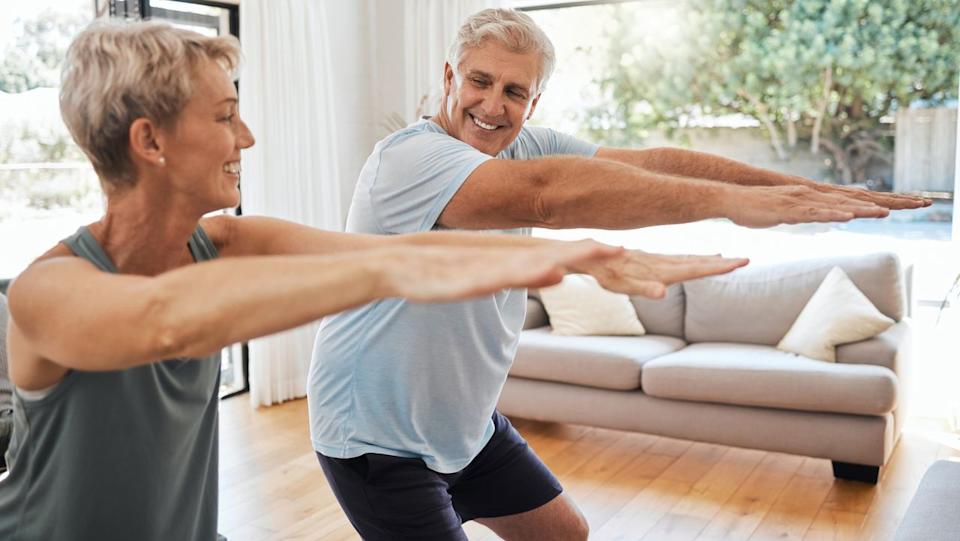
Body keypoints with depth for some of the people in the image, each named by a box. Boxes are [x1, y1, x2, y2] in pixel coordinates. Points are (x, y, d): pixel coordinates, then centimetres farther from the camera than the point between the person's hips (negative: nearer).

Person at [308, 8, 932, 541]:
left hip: (467, 424, 8)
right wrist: (731, 199, -45)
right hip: (378, 442, -7)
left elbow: (651, 161, -11)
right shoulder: (408, 156, -27)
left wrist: (811, 190, -17)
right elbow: (545, 195, -44)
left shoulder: (525, 147, -4)